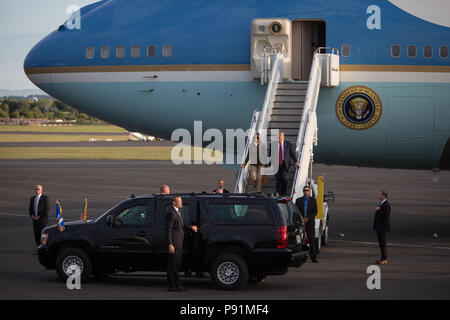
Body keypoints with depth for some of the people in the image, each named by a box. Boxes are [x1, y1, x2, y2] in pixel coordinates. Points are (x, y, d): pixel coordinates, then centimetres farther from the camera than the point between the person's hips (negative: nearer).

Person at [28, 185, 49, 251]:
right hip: (35, 220, 6)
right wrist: (32, 216, -3)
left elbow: (47, 209, -13)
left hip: (43, 219, -6)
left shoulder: (45, 198, -8)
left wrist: (39, 217, -15)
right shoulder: (32, 198, 11)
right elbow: (30, 209, 16)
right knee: (37, 236, 4)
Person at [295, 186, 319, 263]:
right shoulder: (298, 200, 10)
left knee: (312, 240, -5)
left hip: (310, 223, -1)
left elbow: (315, 211, 0)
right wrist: (302, 219, -8)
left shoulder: (313, 200, 7)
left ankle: (313, 257, -5)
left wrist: (308, 219, -11)